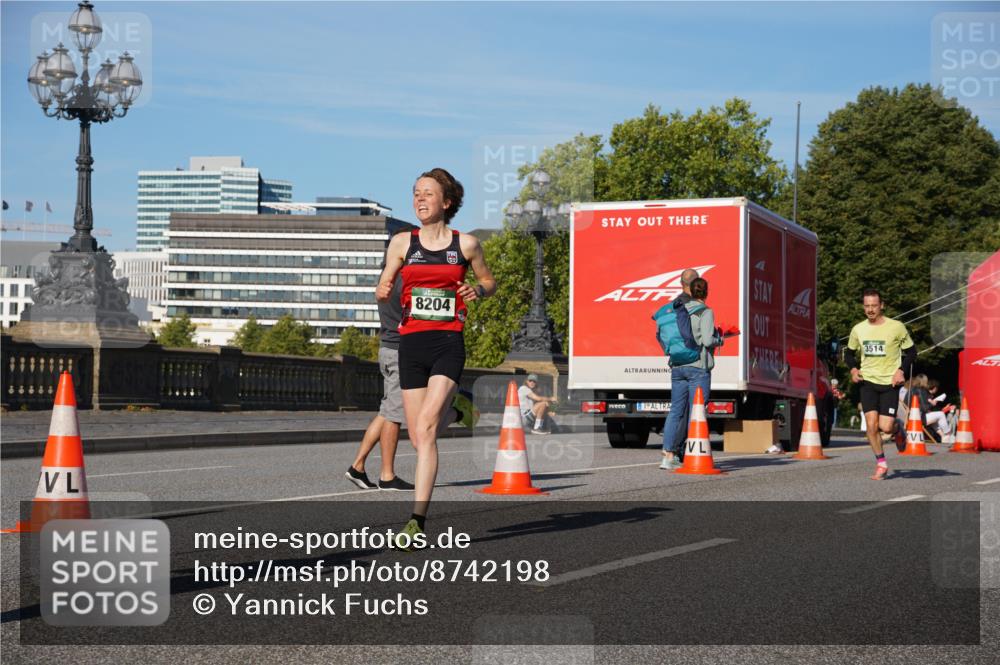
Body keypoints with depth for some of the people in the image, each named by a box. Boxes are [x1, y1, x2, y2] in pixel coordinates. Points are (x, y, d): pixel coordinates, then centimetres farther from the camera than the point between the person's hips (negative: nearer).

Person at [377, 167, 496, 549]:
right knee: (418, 438, 4)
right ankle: (422, 510, 23)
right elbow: (383, 288, 11)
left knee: (425, 428, -19)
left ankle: (416, 521, -24)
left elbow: (490, 281, 17)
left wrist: (479, 290, -5)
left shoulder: (466, 244, 5)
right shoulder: (402, 243, 8)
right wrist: (383, 291, -12)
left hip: (449, 344, -3)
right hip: (411, 344, 3)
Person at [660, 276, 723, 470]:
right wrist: (719, 339, 4)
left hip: (677, 366, 5)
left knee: (676, 410, 6)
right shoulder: (705, 312, -7)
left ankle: (668, 455, -1)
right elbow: (707, 340, -16)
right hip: (698, 366, -5)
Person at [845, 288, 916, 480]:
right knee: (871, 424, -11)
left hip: (889, 383, -2)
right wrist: (853, 369, 0)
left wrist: (901, 370, -10)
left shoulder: (896, 327, -6)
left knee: (885, 427, -11)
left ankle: (897, 429, 27)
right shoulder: (858, 330, 4)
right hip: (868, 381, 3)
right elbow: (849, 353, 19)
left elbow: (911, 351, 4)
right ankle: (881, 464, 4)